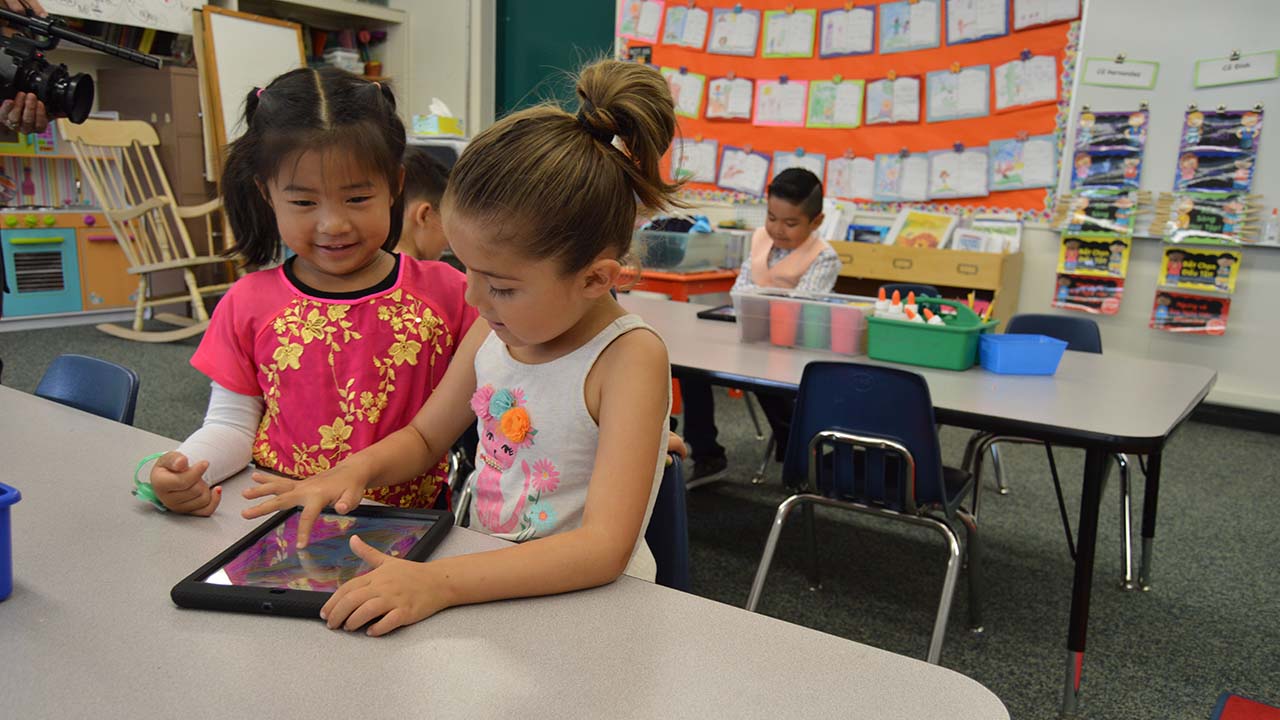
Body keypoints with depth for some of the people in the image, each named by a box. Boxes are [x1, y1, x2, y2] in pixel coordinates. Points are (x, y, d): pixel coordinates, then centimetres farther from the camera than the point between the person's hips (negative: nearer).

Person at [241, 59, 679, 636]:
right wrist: (355, 470, -4)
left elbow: (605, 546, -26)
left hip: (584, 601, -5)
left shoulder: (628, 357, -19)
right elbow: (425, 436, 16)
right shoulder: (494, 329, 0)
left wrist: (440, 583, -33)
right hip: (486, 584, 5)